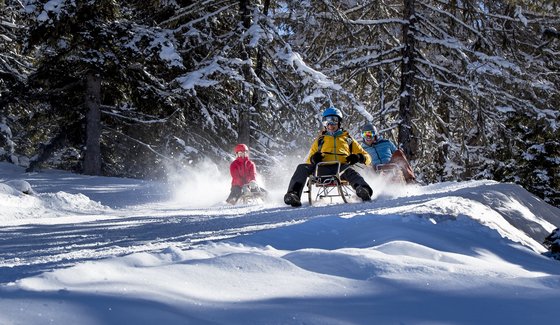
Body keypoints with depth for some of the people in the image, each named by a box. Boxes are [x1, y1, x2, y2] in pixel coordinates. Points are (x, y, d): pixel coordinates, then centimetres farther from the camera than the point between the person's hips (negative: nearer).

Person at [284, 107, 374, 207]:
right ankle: (293, 193, -47)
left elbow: (367, 157, 24)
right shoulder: (320, 140, 33)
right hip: (323, 169, 2)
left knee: (350, 172, -39)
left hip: (341, 167, -2)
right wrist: (313, 159, 2)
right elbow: (308, 162, 28)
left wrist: (359, 158, -2)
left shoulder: (347, 139, 29)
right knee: (302, 167, -27)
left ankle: (363, 190, -68)